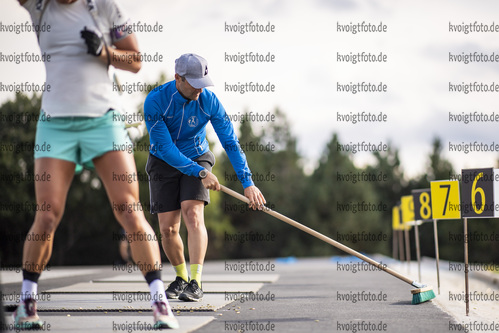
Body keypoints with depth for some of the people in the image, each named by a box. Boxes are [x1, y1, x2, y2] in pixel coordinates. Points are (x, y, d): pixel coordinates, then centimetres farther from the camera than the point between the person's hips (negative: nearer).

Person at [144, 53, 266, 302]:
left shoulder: (209, 101, -19)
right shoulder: (155, 101, -25)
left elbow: (230, 142, -16)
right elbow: (165, 148, -26)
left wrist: (247, 183, -23)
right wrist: (201, 173, -33)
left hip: (196, 158, 0)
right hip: (164, 162, 0)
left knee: (193, 214, -23)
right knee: (167, 228, -6)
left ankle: (196, 283, -22)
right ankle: (181, 277, 20)